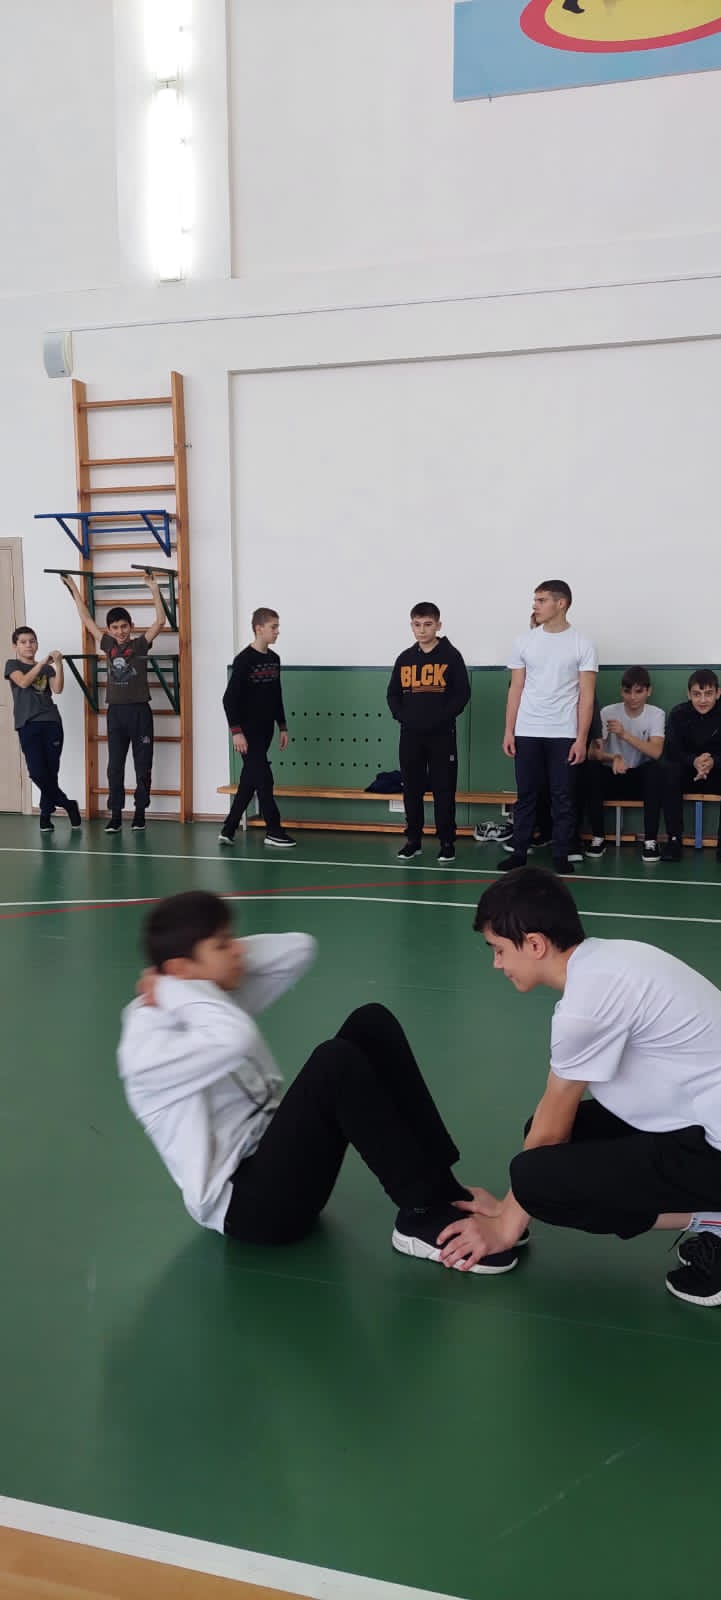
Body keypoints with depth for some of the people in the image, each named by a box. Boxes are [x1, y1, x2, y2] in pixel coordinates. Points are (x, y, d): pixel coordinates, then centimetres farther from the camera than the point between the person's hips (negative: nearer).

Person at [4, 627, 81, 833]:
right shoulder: (12, 665, 10)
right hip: (28, 724, -2)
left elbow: (58, 689, -2)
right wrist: (41, 663, -13)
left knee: (51, 772, -2)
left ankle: (46, 814, 13)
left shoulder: (47, 668, 16)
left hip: (51, 722, 2)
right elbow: (23, 682, -10)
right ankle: (67, 804, 5)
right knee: (37, 772, -11)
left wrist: (58, 664, -11)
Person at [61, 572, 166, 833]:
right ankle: (115, 816, 8)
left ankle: (140, 813, 14)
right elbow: (86, 619, 14)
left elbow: (160, 621, -13)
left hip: (140, 711, -3)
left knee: (143, 767, 4)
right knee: (115, 767, 4)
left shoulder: (140, 644, -3)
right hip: (115, 712, 3)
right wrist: (74, 589, 17)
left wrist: (154, 589, -18)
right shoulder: (107, 644, 6)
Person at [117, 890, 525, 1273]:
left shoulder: (218, 996, 8)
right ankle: (423, 1216, -18)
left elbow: (299, 948, 9)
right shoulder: (146, 1048, -17)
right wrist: (171, 989, -20)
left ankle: (440, 1187, -6)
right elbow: (236, 1040, -35)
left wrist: (229, 957, -3)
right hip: (243, 1202, -9)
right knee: (335, 1061, -29)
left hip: (278, 1158, 9)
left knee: (371, 1023, -6)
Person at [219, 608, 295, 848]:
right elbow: (229, 698, -15)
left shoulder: (274, 659, 9)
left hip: (265, 731, 7)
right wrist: (236, 731, -20)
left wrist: (283, 727, 15)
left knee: (250, 781, 9)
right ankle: (273, 831, 1)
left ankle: (228, 829, 17)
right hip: (248, 732, -7)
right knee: (263, 778, -7)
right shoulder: (244, 660, -13)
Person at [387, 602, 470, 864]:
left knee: (443, 790, -2)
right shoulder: (405, 658, 9)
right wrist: (401, 716, -2)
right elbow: (393, 694, 13)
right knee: (412, 789, 8)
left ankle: (447, 843, 5)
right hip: (410, 735, 4)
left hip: (441, 734, -4)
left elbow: (462, 693, -5)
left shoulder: (451, 656, -2)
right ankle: (413, 840, 16)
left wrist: (442, 718, -12)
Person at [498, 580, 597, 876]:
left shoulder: (581, 645, -1)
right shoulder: (524, 642, 6)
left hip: (564, 734, -2)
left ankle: (561, 855, 10)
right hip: (527, 732, 2)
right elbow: (516, 690, 8)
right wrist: (508, 732, 1)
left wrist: (581, 739, -9)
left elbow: (586, 695, -3)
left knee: (563, 797, 2)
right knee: (525, 796, 6)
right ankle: (519, 852, 13)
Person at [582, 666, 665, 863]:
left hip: (640, 778, -1)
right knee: (589, 768, -29)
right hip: (611, 776, 1)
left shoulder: (656, 714, -7)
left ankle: (650, 840, -25)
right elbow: (592, 752, -16)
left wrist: (624, 734, -32)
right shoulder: (607, 713, -6)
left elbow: (656, 753, -23)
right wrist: (612, 758, -37)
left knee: (655, 769, -32)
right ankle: (598, 837, -17)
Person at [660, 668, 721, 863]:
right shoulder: (678, 714, -7)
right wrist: (694, 761, -37)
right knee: (669, 770, -31)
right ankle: (674, 839, -28)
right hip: (687, 773, 1)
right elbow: (672, 751, -15)